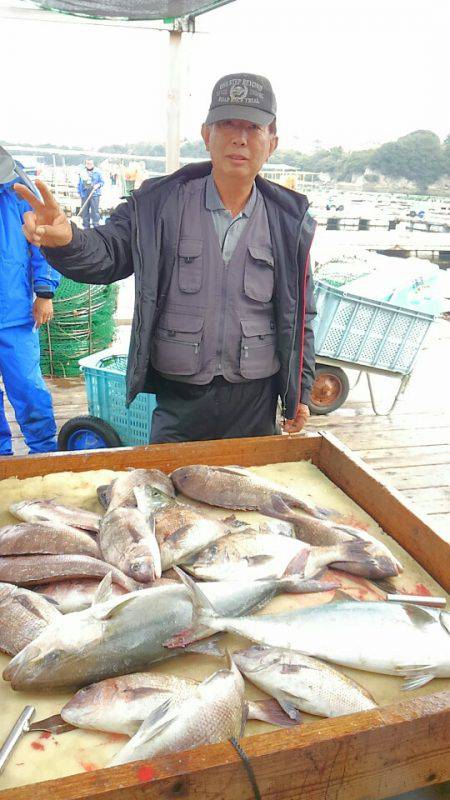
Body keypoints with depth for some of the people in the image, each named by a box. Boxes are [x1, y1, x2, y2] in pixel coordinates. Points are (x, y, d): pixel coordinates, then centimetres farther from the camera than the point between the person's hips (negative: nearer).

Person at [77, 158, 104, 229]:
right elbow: (79, 184, 15)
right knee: (84, 211, 5)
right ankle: (86, 227, 14)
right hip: (85, 195, 3)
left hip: (95, 195, -3)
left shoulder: (97, 172, 6)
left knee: (95, 211, -9)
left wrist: (98, 185, -12)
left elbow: (102, 181, 8)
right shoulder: (82, 173, 12)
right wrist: (80, 194, 9)